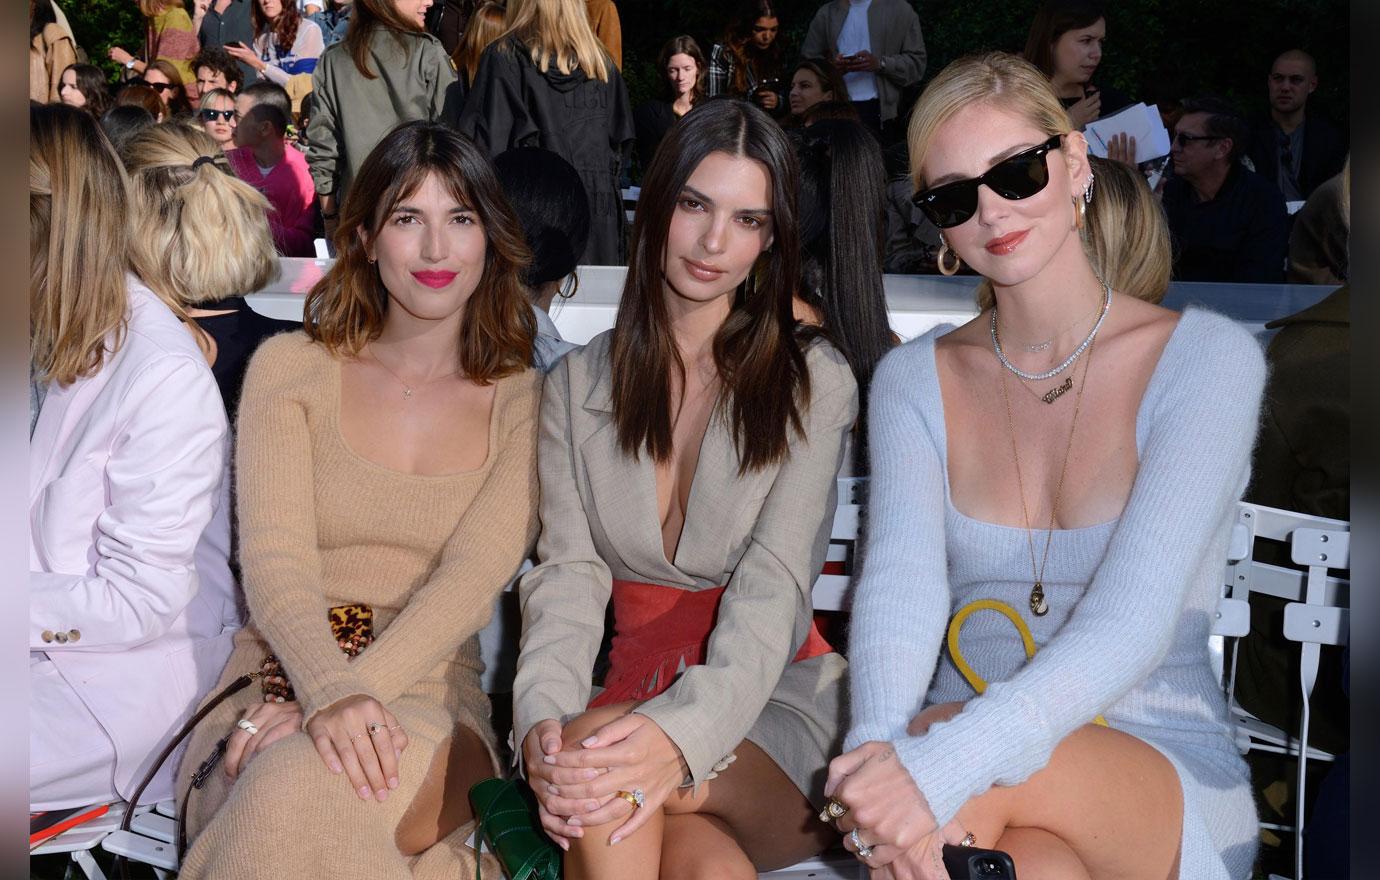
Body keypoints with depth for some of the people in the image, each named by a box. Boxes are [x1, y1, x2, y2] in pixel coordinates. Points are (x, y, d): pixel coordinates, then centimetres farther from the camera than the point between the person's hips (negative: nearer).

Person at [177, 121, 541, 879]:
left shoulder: (525, 401, 6)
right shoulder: (289, 367, 7)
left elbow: (476, 572, -8)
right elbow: (274, 556, -6)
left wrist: (361, 689, -24)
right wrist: (328, 692, -26)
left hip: (433, 696, -1)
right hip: (279, 675, 1)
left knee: (305, 787, -35)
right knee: (281, 795, -35)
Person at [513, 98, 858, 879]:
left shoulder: (814, 381, 0)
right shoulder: (578, 385, 10)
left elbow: (774, 585, -13)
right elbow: (567, 573, -1)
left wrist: (684, 732, -32)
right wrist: (542, 718, -23)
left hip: (773, 693, -2)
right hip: (632, 682, 3)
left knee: (603, 770, -34)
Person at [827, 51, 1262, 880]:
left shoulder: (1208, 356, -5)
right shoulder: (913, 379, 5)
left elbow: (1133, 622, -19)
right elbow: (900, 580, -12)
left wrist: (942, 762, -34)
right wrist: (882, 747, -34)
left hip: (1177, 786, -2)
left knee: (963, 756, -33)